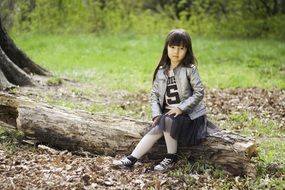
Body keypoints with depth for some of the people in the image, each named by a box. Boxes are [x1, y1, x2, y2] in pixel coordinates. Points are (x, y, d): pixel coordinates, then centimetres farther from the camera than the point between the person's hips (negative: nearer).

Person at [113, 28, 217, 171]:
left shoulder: (190, 70, -8)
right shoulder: (161, 72, 6)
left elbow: (199, 92, -13)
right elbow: (154, 94, 5)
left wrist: (181, 108, -20)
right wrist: (156, 114, -10)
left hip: (190, 115, -4)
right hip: (167, 114, 4)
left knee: (168, 121, -31)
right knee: (156, 129, -22)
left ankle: (171, 158, -14)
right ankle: (131, 159, -24)